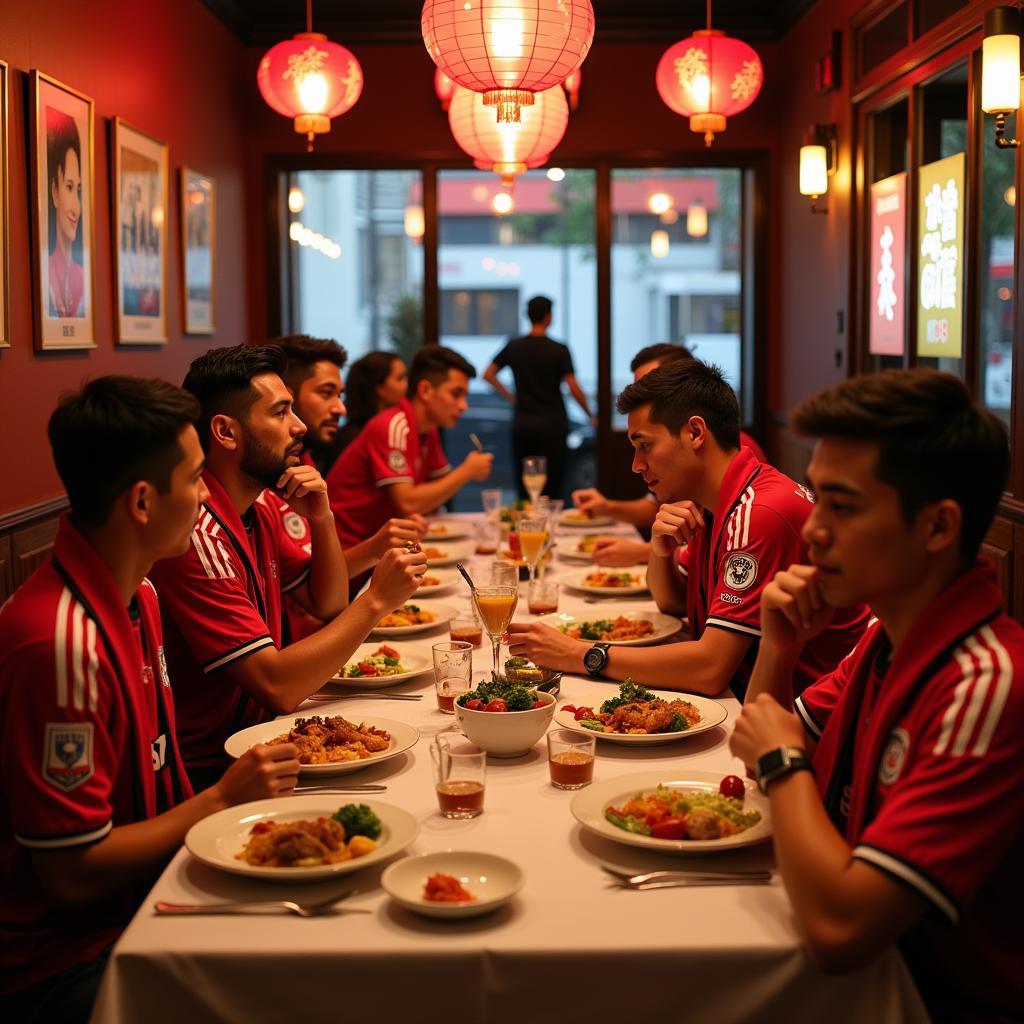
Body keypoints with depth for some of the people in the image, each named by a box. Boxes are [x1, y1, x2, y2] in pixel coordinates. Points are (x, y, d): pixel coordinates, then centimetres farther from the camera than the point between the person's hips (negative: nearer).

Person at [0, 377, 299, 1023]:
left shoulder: (138, 594, 6)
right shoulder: (62, 640, -25)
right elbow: (73, 876, -21)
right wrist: (224, 800, -13)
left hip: (146, 898, 8)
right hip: (69, 963, -8)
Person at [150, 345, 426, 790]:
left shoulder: (259, 506, 6)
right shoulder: (197, 533, -23)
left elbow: (328, 605, 14)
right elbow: (277, 686, -26)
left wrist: (321, 519, -3)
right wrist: (377, 599, -19)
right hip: (209, 768, -8)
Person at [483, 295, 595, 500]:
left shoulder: (513, 347, 3)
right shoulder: (559, 351, -8)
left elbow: (488, 375, 7)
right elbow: (574, 390, -10)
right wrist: (590, 416, 4)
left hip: (522, 424, 4)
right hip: (552, 424, -3)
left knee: (524, 485, 7)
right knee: (553, 487, 0)